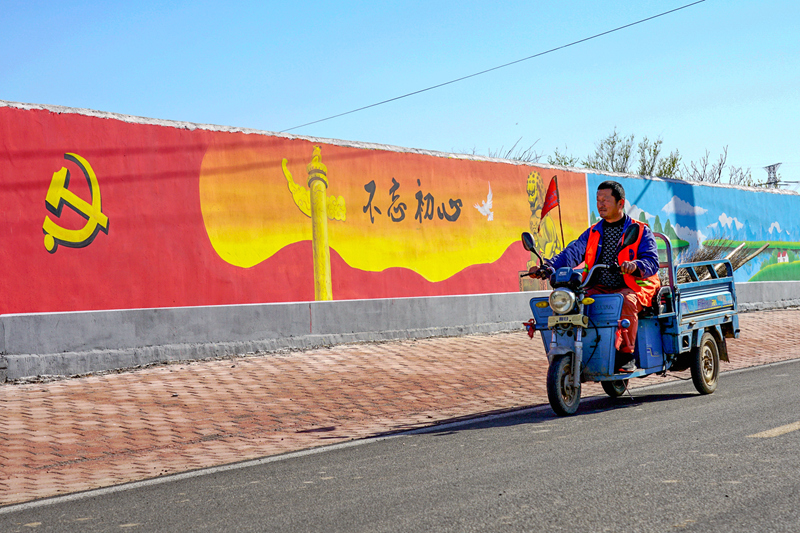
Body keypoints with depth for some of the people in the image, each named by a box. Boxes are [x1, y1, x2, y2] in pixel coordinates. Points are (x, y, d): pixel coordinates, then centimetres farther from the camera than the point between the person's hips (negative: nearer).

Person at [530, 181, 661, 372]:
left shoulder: (640, 231, 5)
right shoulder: (593, 233, 17)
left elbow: (652, 261, -7)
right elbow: (572, 253, 3)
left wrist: (636, 266, -32)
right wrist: (548, 267, -15)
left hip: (632, 287, -4)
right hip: (601, 288, 4)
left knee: (626, 302, -37)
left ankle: (626, 355, -26)